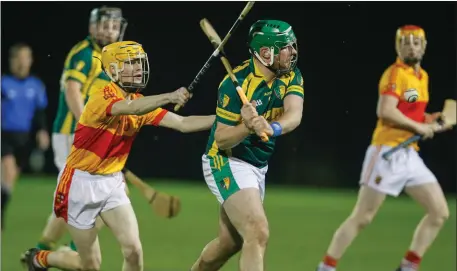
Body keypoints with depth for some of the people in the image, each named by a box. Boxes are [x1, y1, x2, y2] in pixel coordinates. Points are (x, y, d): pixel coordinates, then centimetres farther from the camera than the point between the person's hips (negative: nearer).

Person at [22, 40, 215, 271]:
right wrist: (169, 97, -55)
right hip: (81, 183, -6)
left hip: (112, 183, 6)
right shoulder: (102, 97, -21)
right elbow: (131, 108, -43)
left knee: (133, 250, -12)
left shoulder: (141, 103, 1)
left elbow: (183, 124, -7)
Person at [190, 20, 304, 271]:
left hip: (257, 166, 8)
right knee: (258, 233, -23)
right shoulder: (236, 83, -23)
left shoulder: (291, 76, -5)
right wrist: (248, 126, -40)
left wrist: (272, 127, -46)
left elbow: (294, 115, -23)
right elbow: (221, 139, -20)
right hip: (226, 163, -8)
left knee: (230, 241, 19)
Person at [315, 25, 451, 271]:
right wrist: (419, 127, -17)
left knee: (440, 212, 4)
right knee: (362, 218, -6)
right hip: (388, 153, -8)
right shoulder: (395, 74, -12)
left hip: (410, 155, 8)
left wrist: (432, 120, 7)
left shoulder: (422, 76, 14)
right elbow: (386, 112, -25)